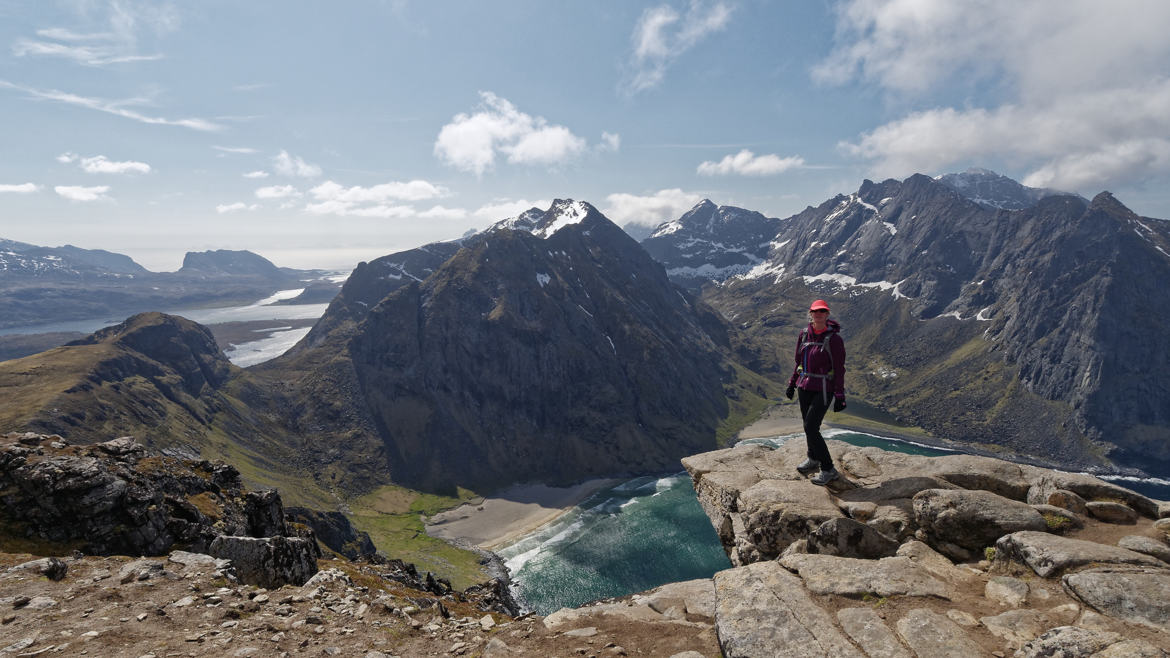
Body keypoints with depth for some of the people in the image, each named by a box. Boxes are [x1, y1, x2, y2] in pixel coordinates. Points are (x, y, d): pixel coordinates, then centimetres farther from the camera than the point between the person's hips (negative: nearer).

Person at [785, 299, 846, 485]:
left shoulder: (834, 338, -14)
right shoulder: (804, 334, 3)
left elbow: (839, 369, -12)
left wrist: (840, 396, -13)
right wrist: (792, 383, 15)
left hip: (824, 389, -6)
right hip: (805, 387, 6)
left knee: (811, 429, -10)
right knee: (808, 426, 18)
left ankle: (829, 470, 5)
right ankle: (813, 460, 41)